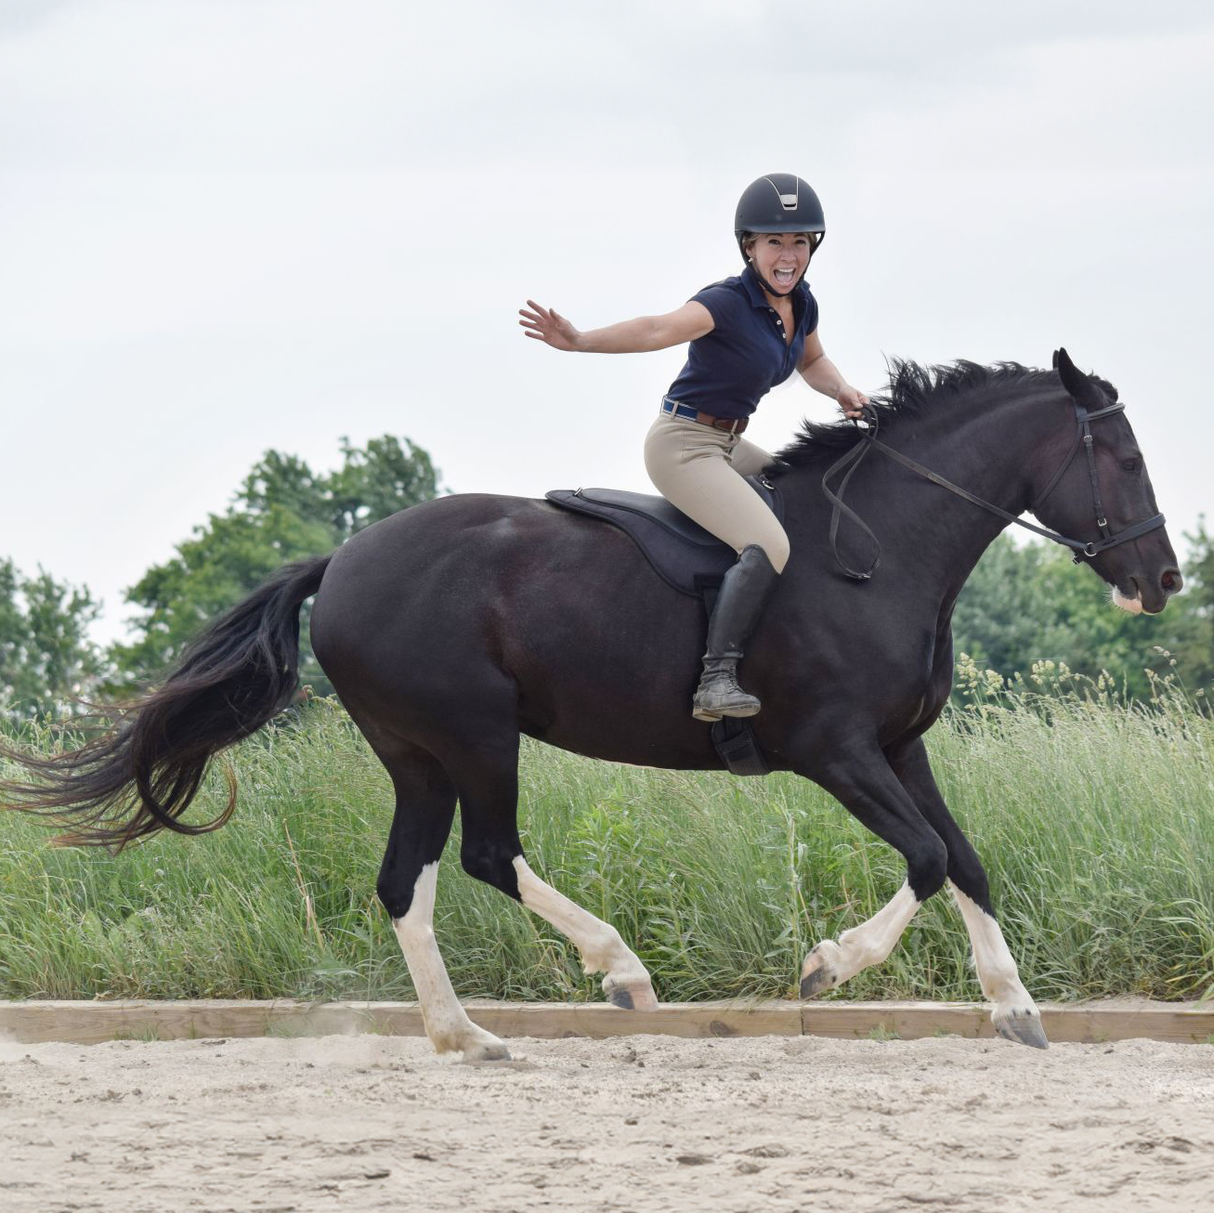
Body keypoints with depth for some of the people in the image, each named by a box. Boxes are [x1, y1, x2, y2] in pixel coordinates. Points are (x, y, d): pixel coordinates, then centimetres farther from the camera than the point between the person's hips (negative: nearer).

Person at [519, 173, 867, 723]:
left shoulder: (801, 304, 4)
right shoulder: (727, 302, -20)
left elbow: (813, 361, 25)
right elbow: (659, 330, -35)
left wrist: (843, 391, 3)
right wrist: (579, 341, -51)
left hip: (728, 445, 9)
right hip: (683, 444, -9)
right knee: (768, 546, -27)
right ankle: (716, 677, -30)